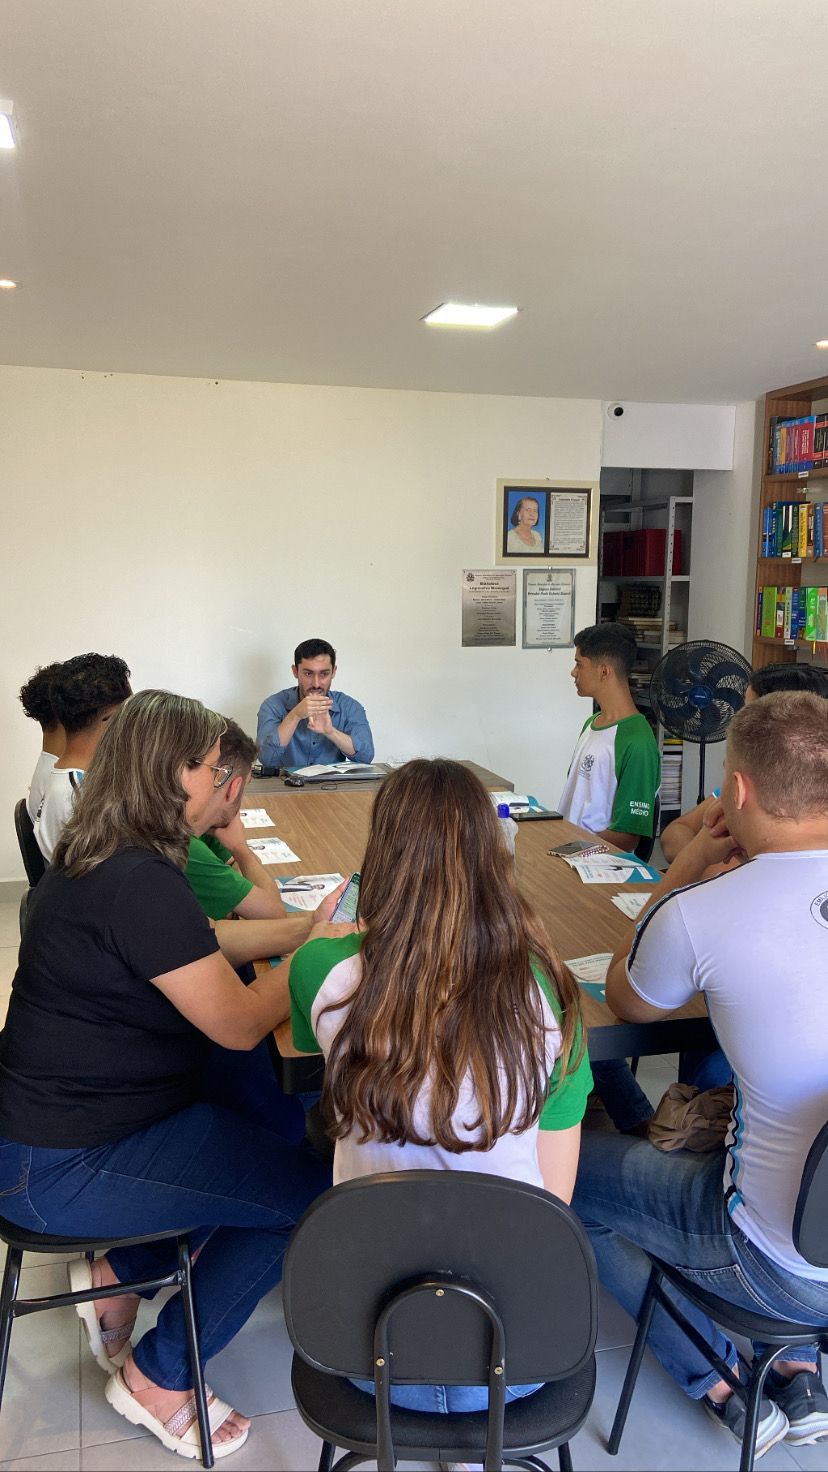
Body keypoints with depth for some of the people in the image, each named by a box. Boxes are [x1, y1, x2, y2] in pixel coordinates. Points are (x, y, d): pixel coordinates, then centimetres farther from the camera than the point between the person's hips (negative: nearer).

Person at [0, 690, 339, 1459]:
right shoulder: (139, 884, -28)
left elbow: (202, 952, 13)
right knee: (314, 1193, -7)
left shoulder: (101, 860, 4)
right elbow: (240, 1023, -23)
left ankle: (116, 1275, 20)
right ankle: (159, 1382, 11)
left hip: (65, 1111, 10)